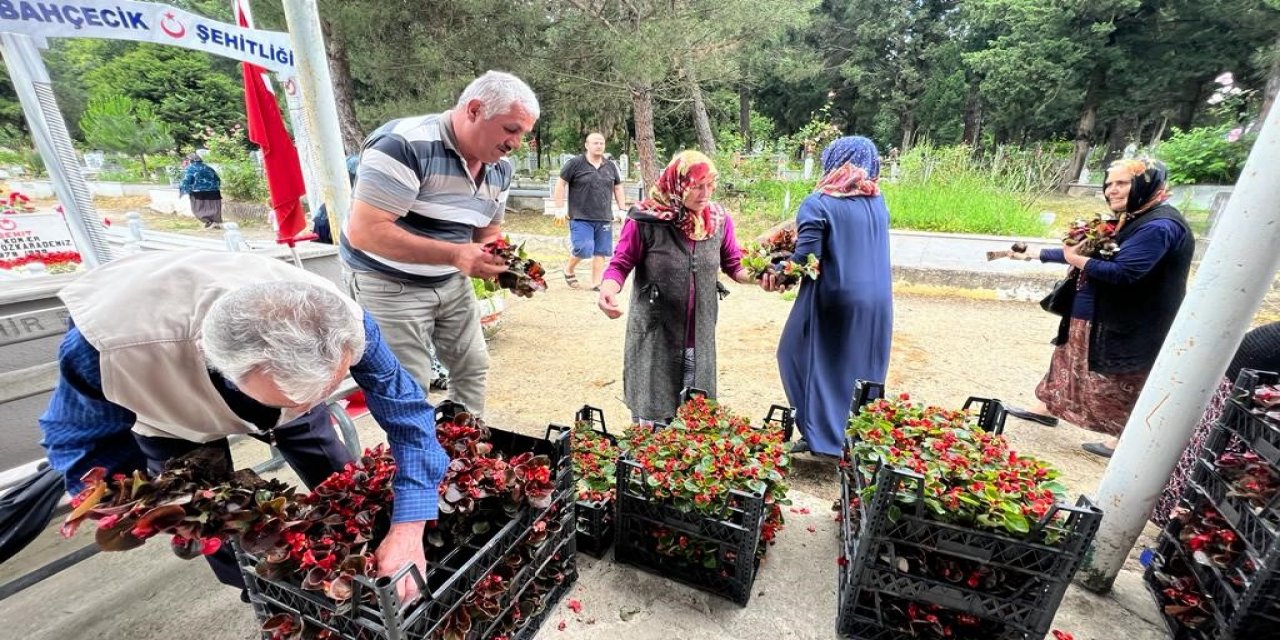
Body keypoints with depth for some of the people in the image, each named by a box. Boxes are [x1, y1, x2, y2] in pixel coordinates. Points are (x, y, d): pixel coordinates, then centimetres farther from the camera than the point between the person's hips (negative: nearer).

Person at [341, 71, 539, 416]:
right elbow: (363, 232, -29)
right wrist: (455, 254, -35)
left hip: (452, 283, 8)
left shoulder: (500, 167, -1)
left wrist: (500, 260, -13)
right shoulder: (405, 145, -25)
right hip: (389, 284, -7)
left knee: (473, 367, 13)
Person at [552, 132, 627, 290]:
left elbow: (618, 188, 20)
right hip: (581, 218, -4)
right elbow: (560, 184, -1)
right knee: (584, 249, -12)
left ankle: (596, 284, 14)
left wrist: (623, 209, 12)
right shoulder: (575, 163, -2)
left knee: (601, 252, 3)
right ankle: (569, 270, 17)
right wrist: (560, 209, -6)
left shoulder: (611, 166, 12)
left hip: (604, 218, 5)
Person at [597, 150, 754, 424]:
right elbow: (620, 265, -8)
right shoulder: (645, 219, -13)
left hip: (699, 337, 4)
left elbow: (734, 265, 9)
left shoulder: (720, 220, 0)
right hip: (654, 335, -4)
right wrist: (608, 289, -28)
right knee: (651, 415, 9)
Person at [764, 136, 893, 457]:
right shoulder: (878, 203, 8)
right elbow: (867, 250, 15)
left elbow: (806, 258, -18)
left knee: (801, 356, 9)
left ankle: (822, 434, 12)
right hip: (876, 301, 7)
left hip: (835, 299, -6)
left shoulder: (819, 204, -11)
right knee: (863, 367, 17)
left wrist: (775, 274, -4)